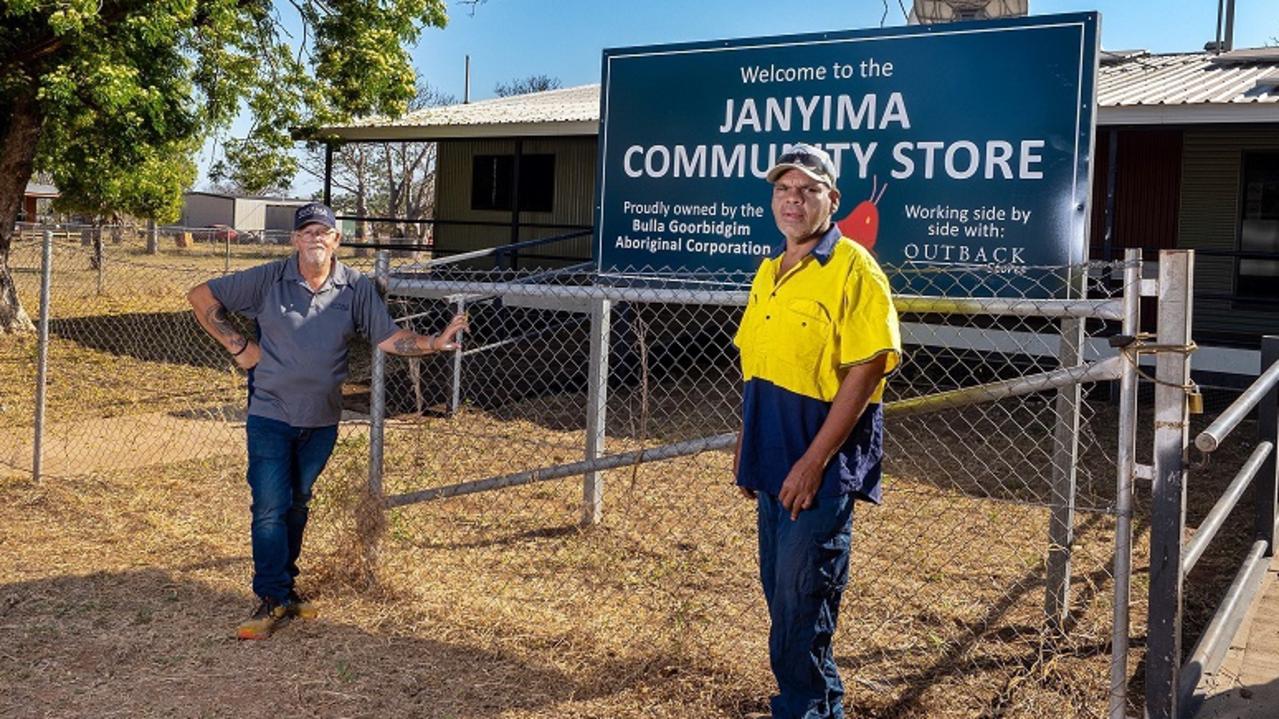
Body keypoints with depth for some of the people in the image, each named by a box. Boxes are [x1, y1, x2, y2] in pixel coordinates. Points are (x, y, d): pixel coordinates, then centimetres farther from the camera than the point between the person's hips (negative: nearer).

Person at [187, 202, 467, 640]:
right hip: (271, 416, -3)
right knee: (270, 509, -5)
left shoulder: (357, 289, 0)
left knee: (297, 506, 16)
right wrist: (236, 345, -6)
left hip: (322, 421, 3)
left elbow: (389, 338, -1)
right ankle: (274, 600, 3)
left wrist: (434, 343, -16)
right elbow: (201, 297, 0)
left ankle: (283, 586, 31)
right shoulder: (268, 280, -6)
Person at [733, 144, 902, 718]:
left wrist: (813, 462, -20)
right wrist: (746, 447, 14)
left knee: (801, 600, -2)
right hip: (772, 456, 8)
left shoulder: (852, 268, -13)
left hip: (822, 461, -8)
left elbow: (866, 370, -18)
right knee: (779, 588, 16)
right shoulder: (768, 272, 12)